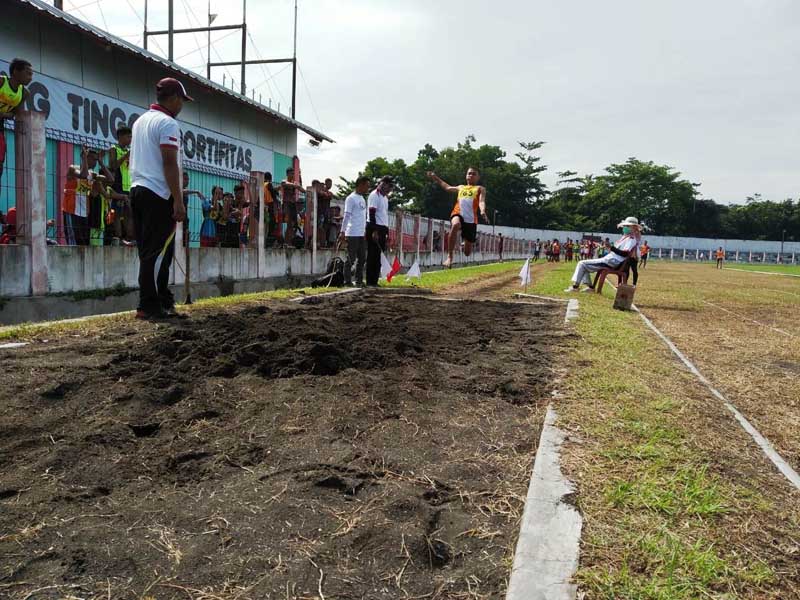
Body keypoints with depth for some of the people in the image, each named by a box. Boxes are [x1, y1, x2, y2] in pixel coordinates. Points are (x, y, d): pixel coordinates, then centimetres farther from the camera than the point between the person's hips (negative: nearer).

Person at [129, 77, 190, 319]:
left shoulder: (140, 121, 20)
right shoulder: (168, 123, -8)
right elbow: (170, 164, -16)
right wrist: (179, 201, -16)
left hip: (137, 189, 9)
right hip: (159, 194, -9)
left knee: (147, 250, 10)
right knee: (158, 252, -6)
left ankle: (163, 300, 17)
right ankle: (150, 306, -5)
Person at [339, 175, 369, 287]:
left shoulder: (362, 199, 18)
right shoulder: (351, 198, -7)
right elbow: (346, 216, -13)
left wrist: (366, 231, 17)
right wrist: (342, 232, -17)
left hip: (362, 234, 8)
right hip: (352, 234, -8)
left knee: (362, 258, 9)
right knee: (351, 259, -4)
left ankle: (359, 280, 15)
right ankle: (347, 281, 2)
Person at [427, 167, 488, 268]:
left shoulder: (480, 189, 18)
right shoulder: (461, 187, 29)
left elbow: (481, 201, -2)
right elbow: (447, 187, 47)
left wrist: (483, 211, -24)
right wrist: (436, 178, 49)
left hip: (471, 219, -1)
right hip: (458, 214, 1)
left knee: (467, 253, 1)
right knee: (455, 225, -40)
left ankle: (466, 244, 43)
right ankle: (449, 257, -38)